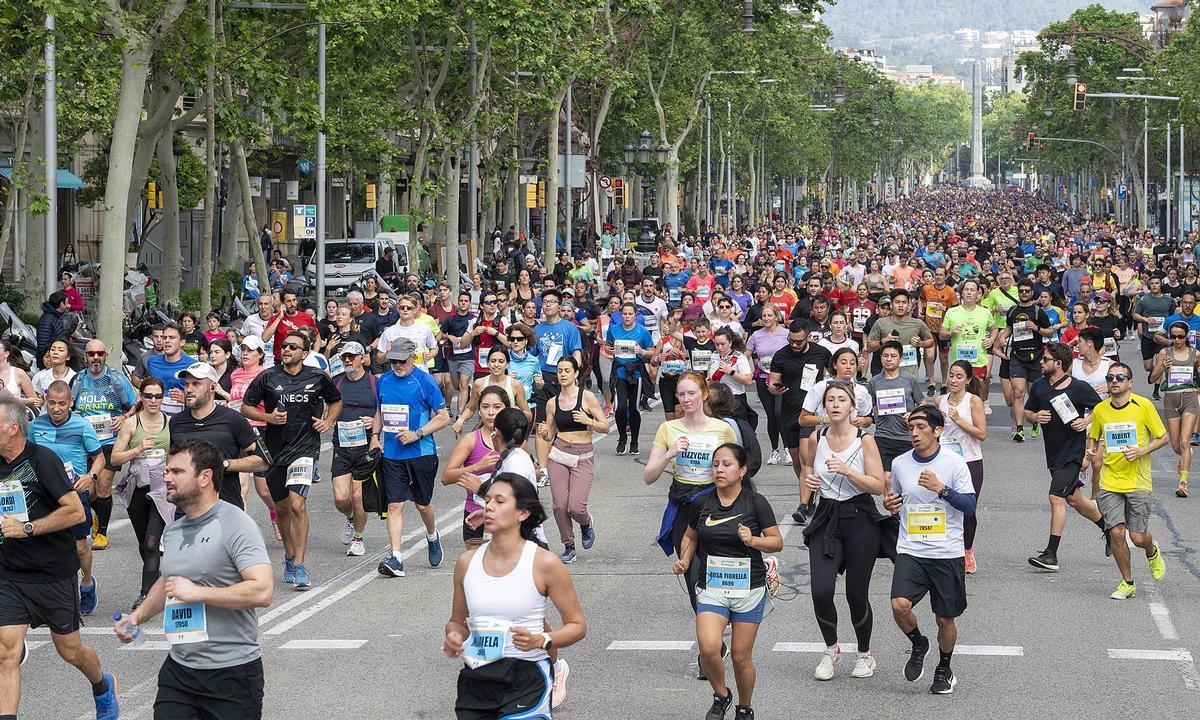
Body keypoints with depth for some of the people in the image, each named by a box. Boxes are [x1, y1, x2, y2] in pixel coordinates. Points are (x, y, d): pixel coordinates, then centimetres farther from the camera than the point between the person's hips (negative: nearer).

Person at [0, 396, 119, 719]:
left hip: (54, 574, -4)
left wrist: (27, 528, -21)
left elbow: (76, 512, -20)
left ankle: (103, 685, 42)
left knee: (70, 650, 12)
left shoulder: (42, 459, -14)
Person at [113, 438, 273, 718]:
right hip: (178, 670, 6)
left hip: (232, 671, -6)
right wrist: (138, 617, 15)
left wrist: (196, 592, -19)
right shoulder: (173, 531, 12)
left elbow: (262, 591, -23)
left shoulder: (236, 525, -13)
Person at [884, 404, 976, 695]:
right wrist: (890, 505, -2)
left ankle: (945, 670, 31)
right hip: (910, 551, 2)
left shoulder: (954, 463, -5)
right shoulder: (900, 464, 5)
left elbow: (970, 507, -8)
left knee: (945, 619, 6)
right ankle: (918, 645, 10)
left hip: (947, 553, -2)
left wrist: (941, 488, -21)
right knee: (900, 605, -21)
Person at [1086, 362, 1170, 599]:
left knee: (1138, 537, -3)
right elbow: (1093, 437, 19)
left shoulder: (1144, 406, -6)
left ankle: (1152, 553, 35)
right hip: (1110, 483, 2)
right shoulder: (1100, 410, 2)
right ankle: (1127, 583, 11)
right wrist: (1092, 450, -3)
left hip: (1138, 482, -2)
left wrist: (1142, 451, -15)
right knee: (1116, 533, -8)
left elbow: (1164, 437, 0)